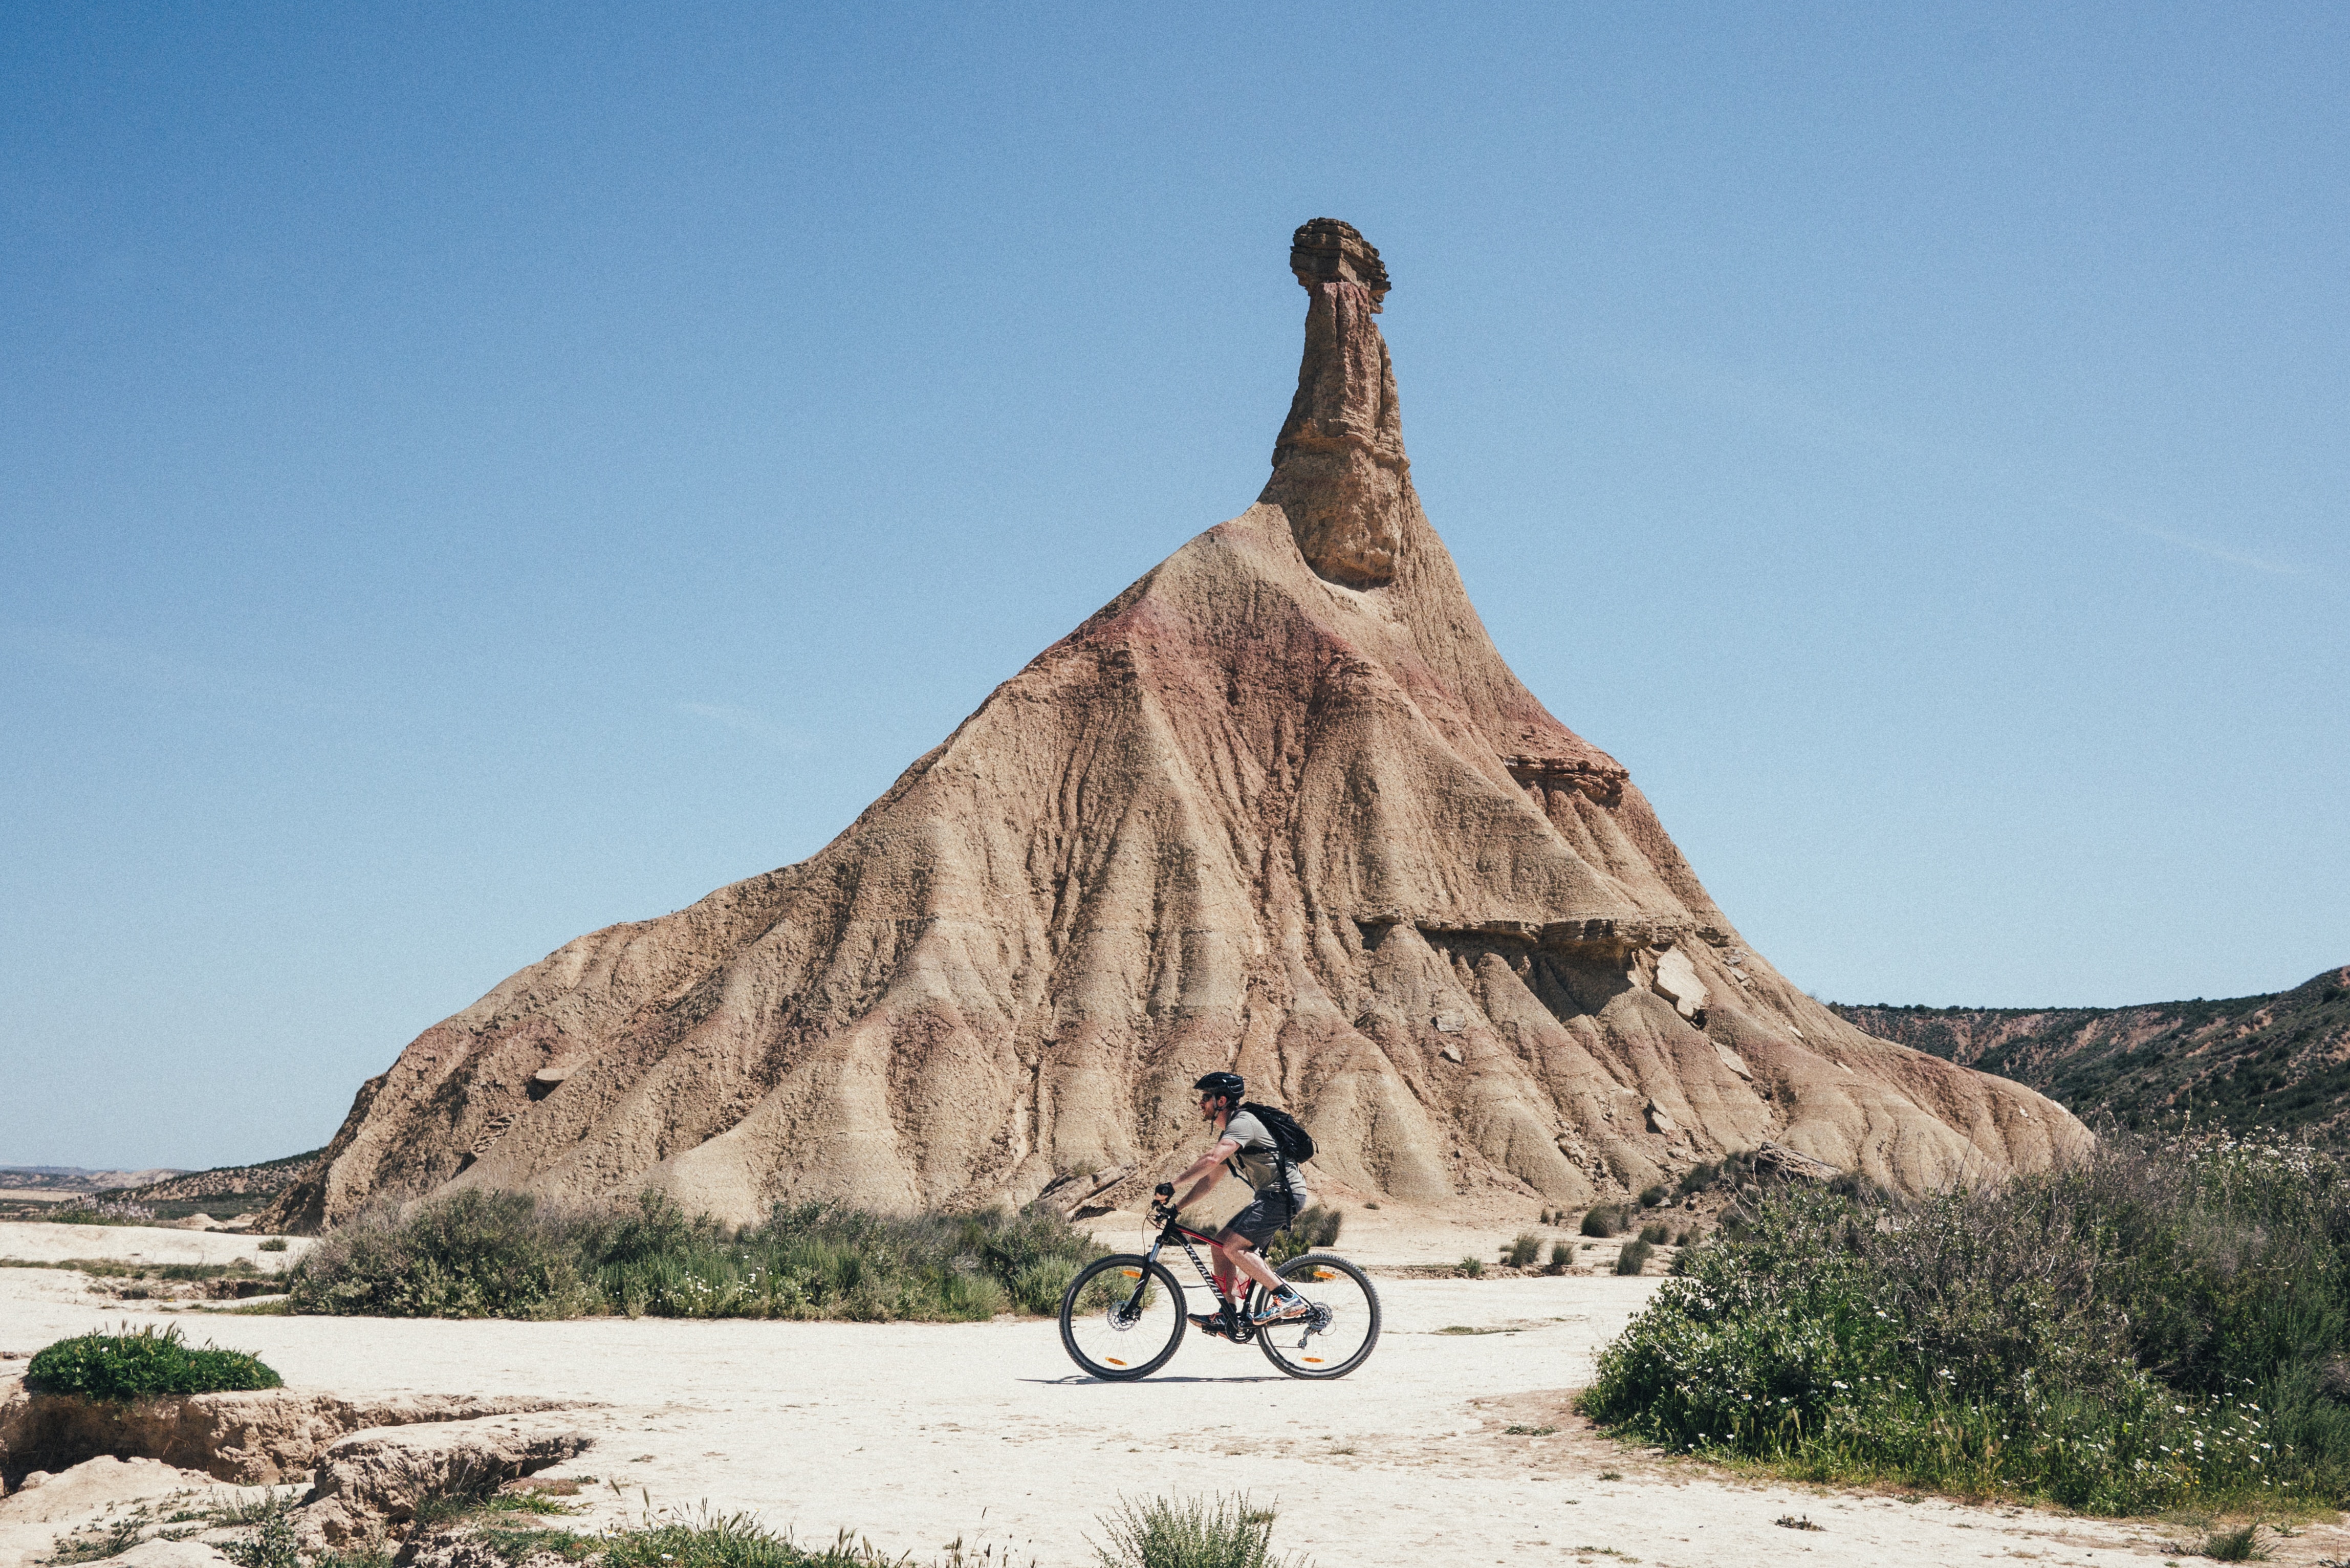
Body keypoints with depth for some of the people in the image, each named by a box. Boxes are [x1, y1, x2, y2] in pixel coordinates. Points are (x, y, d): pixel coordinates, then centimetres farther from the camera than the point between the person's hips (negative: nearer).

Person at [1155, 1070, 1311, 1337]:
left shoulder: (1243, 1123, -15)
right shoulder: (1229, 1133, 19)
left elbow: (1211, 1160, -31)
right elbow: (1209, 1181, 21)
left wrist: (1172, 1186, -29)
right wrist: (1175, 1208, 13)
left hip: (1284, 1194, -10)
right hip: (1271, 1196, 10)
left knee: (1233, 1246, -18)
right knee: (1221, 1245, 6)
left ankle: (1288, 1299, -15)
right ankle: (1228, 1318, 7)